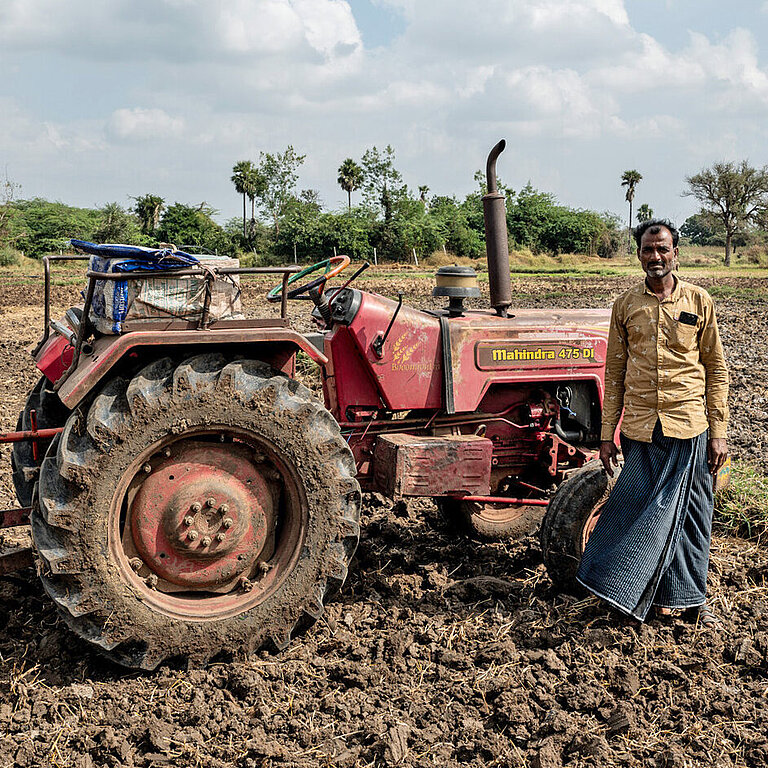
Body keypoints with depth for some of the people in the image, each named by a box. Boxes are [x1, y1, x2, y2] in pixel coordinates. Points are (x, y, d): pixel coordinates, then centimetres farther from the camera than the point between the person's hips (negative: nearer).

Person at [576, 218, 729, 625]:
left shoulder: (698, 301, 3)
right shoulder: (625, 305, 7)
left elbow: (716, 369, 4)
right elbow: (615, 373, 10)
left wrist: (718, 432, -1)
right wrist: (607, 434, 6)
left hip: (688, 425, -1)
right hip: (640, 427, 1)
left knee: (690, 513, 5)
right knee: (640, 508, 5)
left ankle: (690, 596, 18)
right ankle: (664, 593, 19)